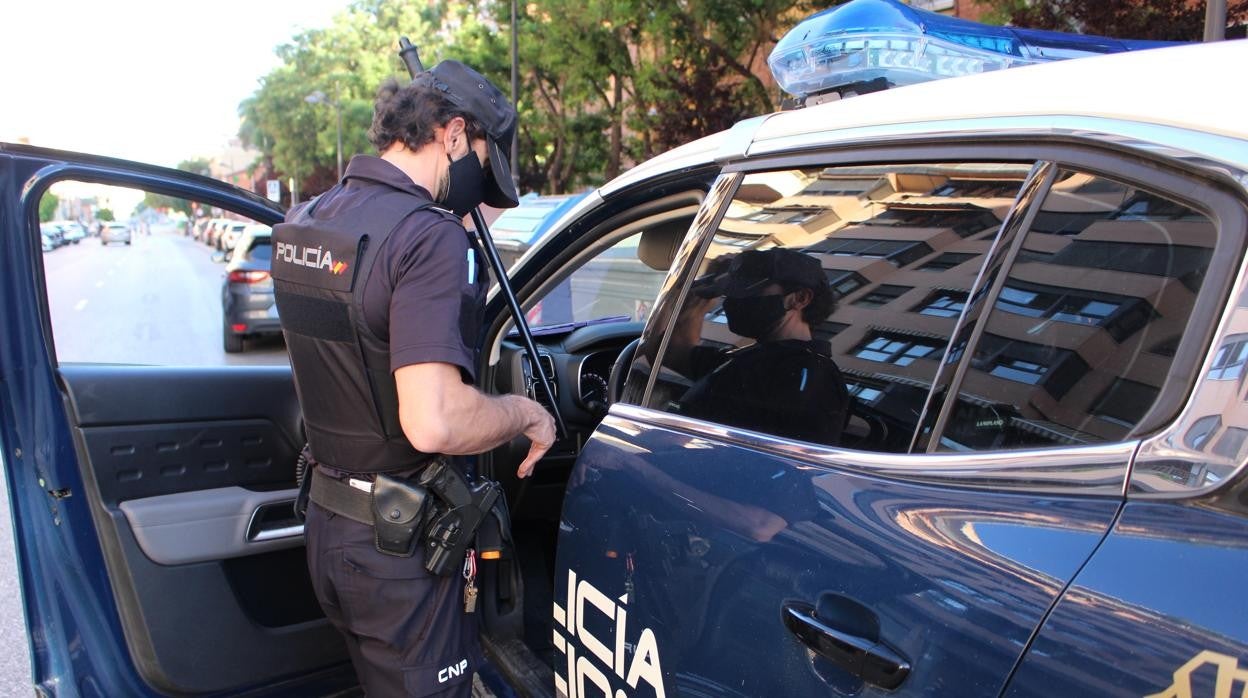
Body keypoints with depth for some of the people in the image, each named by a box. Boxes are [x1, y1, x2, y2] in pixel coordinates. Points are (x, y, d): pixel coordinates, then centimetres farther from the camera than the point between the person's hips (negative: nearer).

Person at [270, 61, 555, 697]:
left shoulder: (305, 223, 4)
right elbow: (433, 423, -35)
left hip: (326, 525, 8)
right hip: (401, 548, -8)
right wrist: (524, 413, -14)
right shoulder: (428, 236, -24)